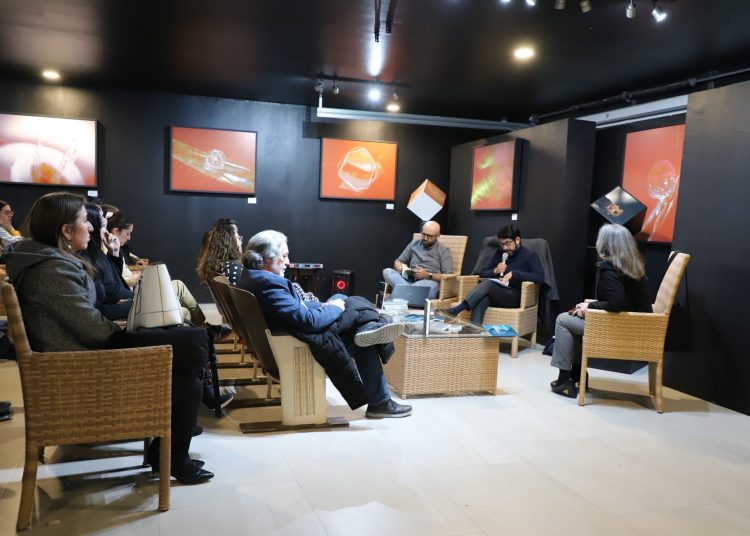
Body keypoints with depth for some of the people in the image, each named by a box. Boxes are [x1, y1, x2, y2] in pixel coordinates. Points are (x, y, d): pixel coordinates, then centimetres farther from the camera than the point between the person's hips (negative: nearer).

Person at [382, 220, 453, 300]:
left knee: (430, 285, -41)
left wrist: (428, 275, -16)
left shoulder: (444, 251, 5)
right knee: (387, 271, -23)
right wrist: (401, 268, -4)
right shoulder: (414, 244, 17)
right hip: (410, 281, 4)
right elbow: (398, 261, 21)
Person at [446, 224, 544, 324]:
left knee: (488, 283, -34)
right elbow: (482, 273, 19)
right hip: (493, 294, 4)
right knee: (481, 298, -35)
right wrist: (495, 271, -3)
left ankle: (459, 308, -48)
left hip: (514, 296, -4)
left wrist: (513, 274, -19)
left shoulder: (530, 256, 4)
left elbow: (540, 278, -13)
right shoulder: (499, 253, 19)